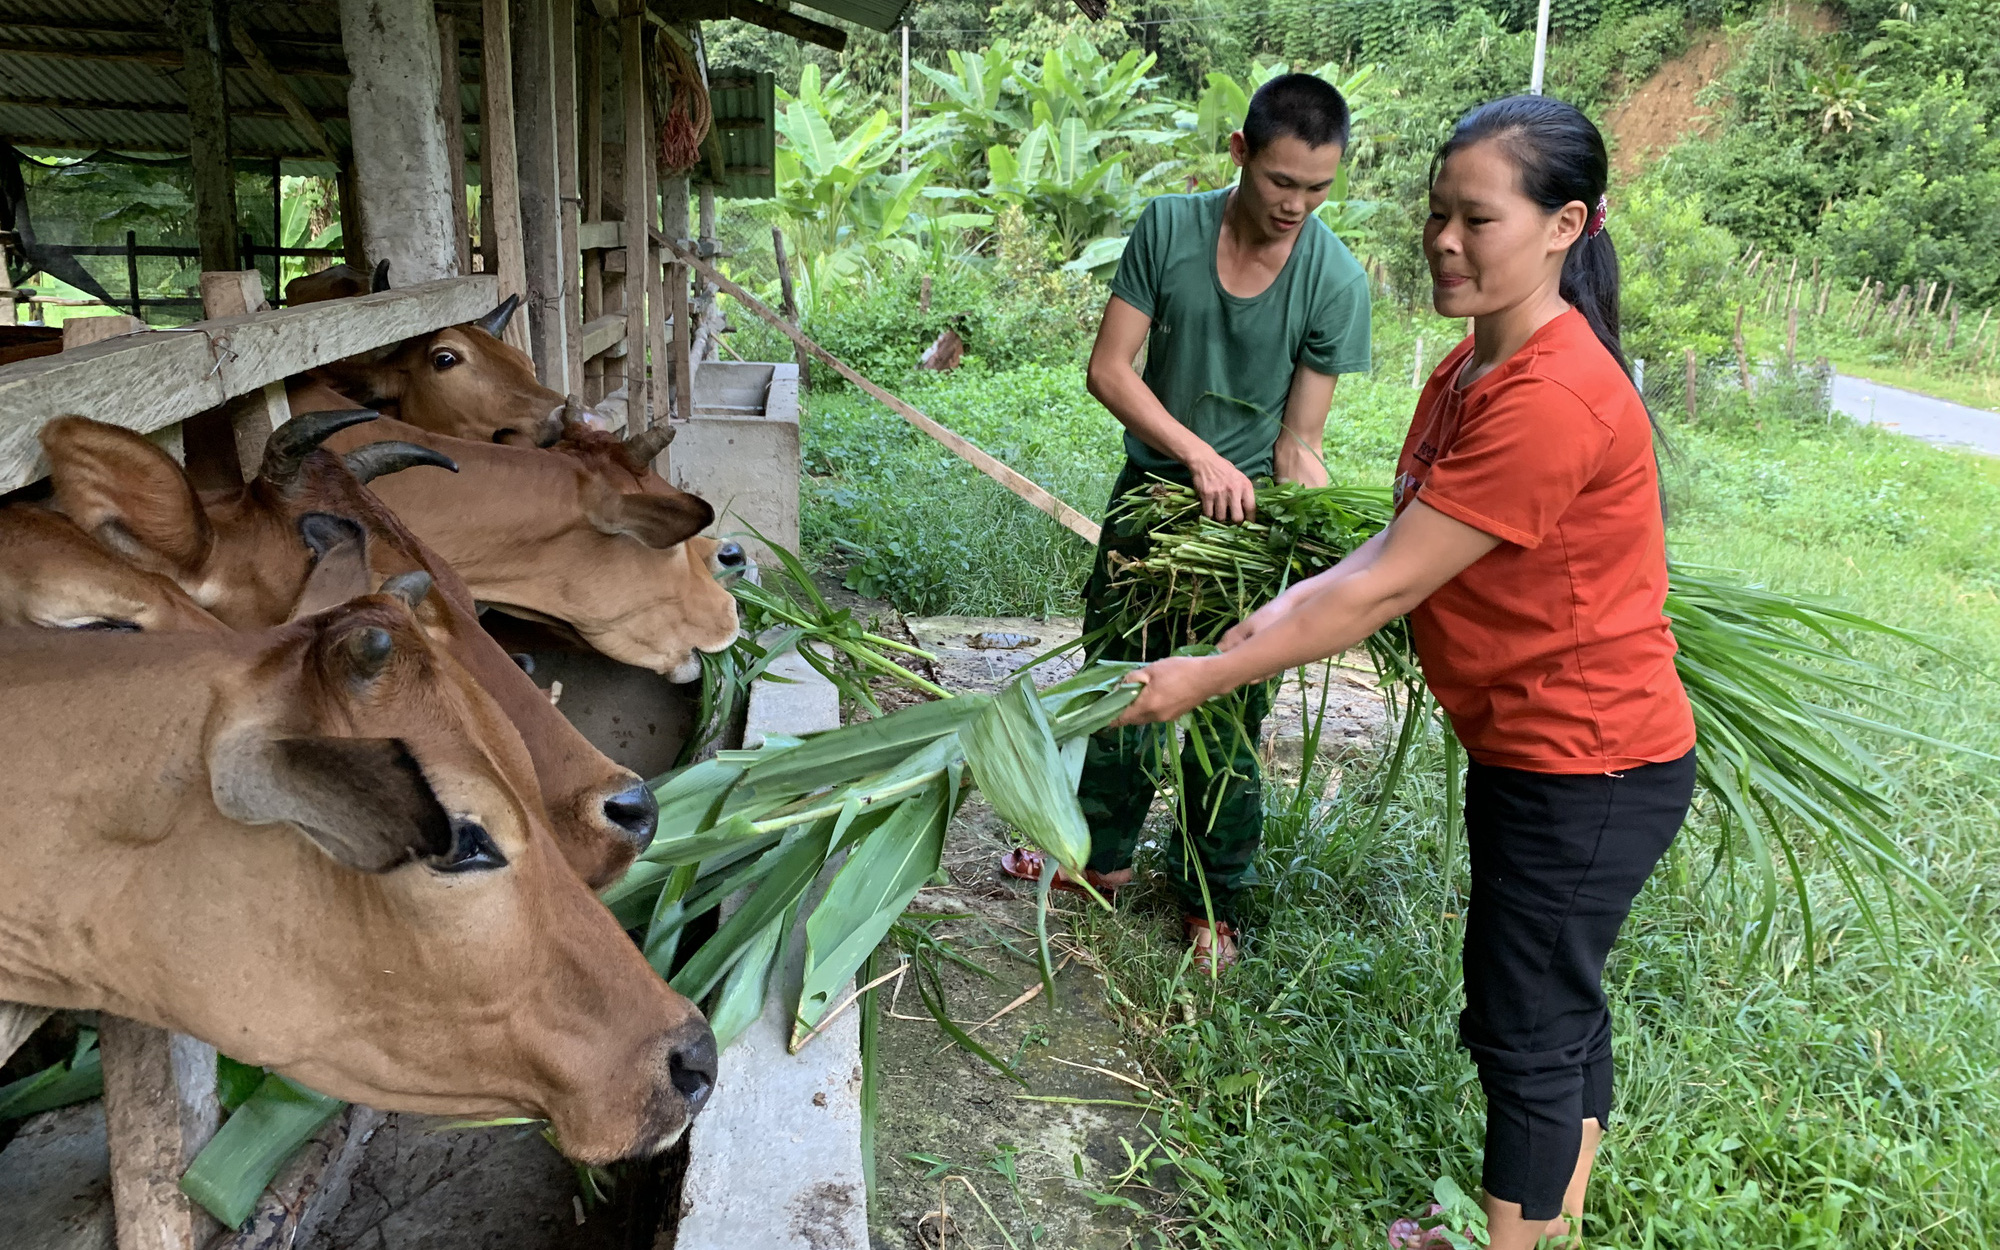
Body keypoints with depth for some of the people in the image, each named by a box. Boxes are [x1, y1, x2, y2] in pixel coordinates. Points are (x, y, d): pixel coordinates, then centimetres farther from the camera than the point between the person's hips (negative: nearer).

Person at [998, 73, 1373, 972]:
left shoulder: (1335, 282, -15)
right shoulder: (1169, 228, -11)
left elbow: (1298, 439, -14)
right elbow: (1108, 369, -13)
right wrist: (1200, 457, -25)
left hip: (1245, 512, -3)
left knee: (1225, 719, 6)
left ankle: (1214, 896, 25)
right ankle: (1104, 854, 36)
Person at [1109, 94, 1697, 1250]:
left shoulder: (1550, 399, -28)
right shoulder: (1472, 369, 5)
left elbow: (1385, 592, -26)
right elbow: (1400, 549, 4)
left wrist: (1204, 677, -20)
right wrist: (1292, 604, -12)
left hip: (1588, 771, -10)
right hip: (1535, 751, 10)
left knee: (1526, 1026, 5)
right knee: (1560, 1003, 23)